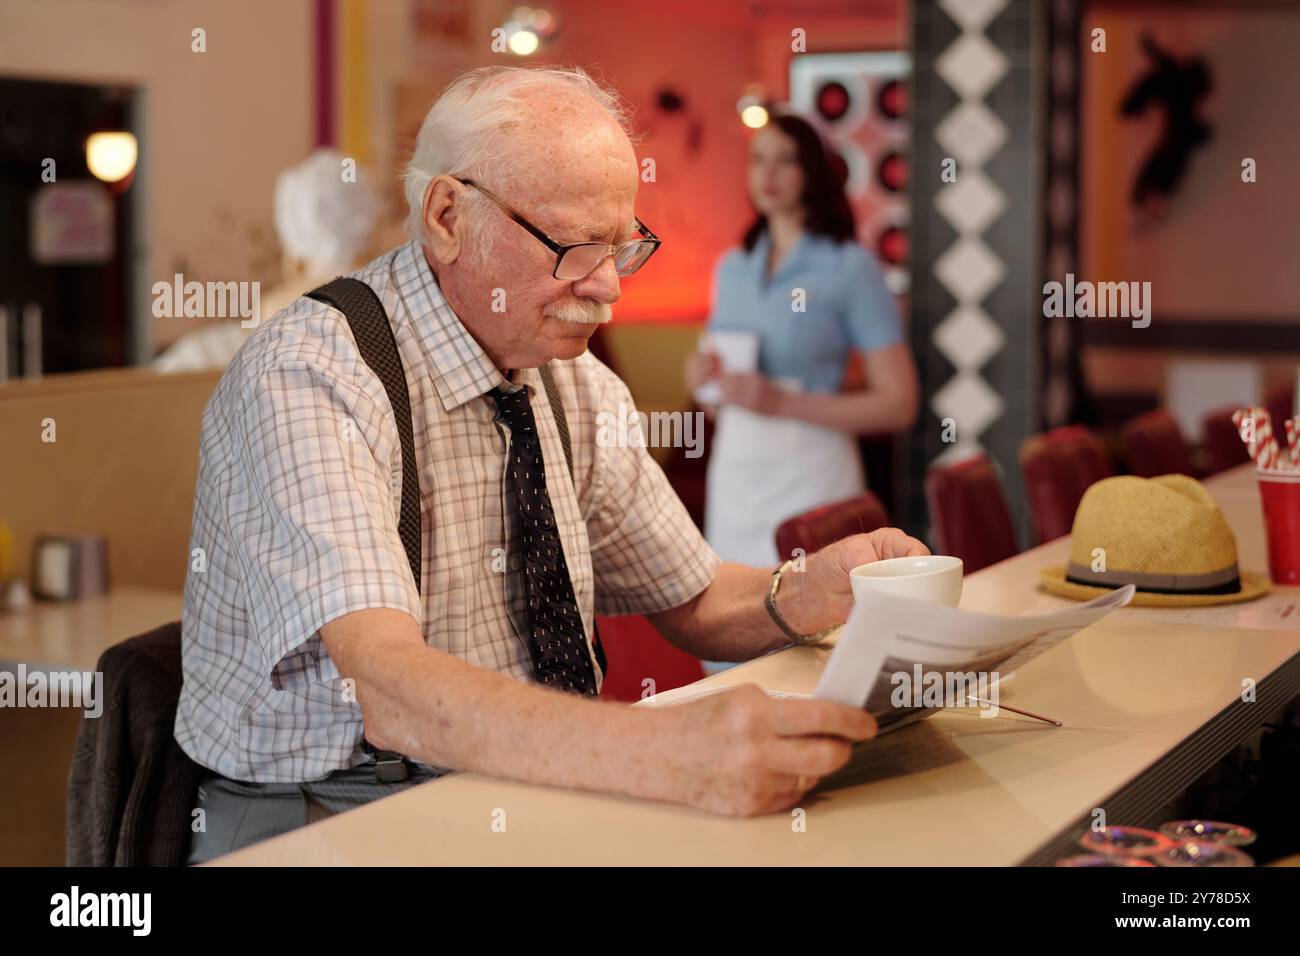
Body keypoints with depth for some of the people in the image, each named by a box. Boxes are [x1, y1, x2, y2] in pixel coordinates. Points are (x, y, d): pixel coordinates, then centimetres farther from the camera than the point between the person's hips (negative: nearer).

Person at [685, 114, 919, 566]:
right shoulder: (732, 267, 12)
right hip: (733, 472, 5)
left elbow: (898, 404, -10)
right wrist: (702, 379, -2)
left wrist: (783, 402, -18)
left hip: (809, 474, -5)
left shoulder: (851, 267, -5)